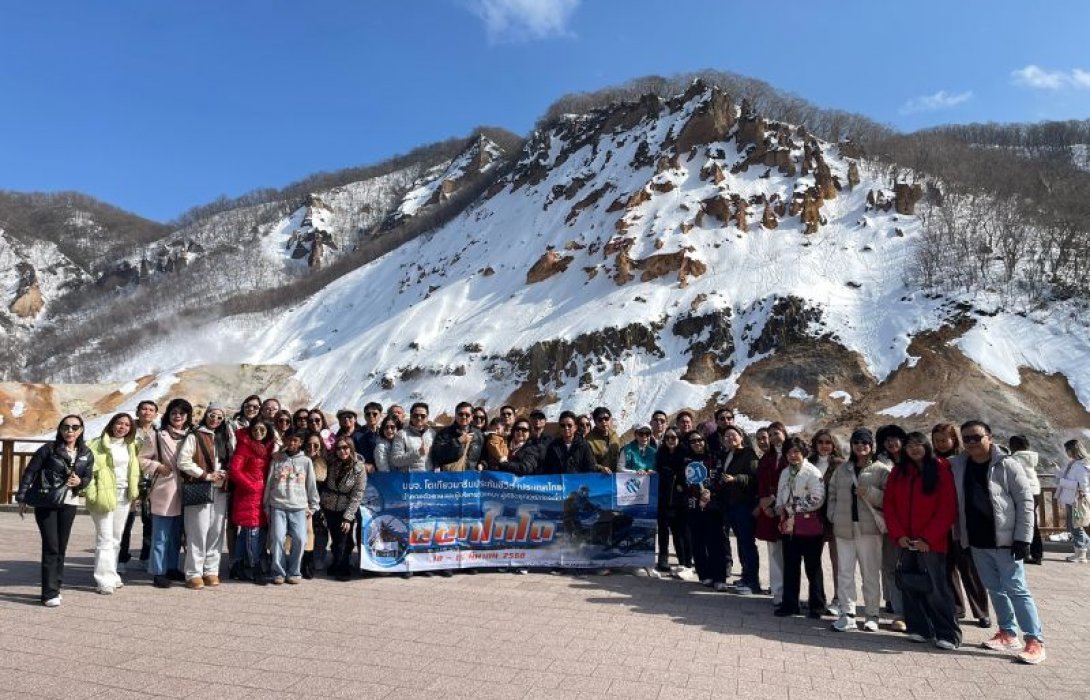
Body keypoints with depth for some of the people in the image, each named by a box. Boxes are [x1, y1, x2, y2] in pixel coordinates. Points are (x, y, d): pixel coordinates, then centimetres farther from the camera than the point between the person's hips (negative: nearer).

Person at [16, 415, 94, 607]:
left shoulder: (86, 454, 4)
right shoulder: (49, 449, -7)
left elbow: (88, 477, 11)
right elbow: (29, 473, -3)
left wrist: (79, 482, -12)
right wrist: (22, 498, -3)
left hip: (68, 504, 4)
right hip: (45, 503, -4)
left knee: (61, 548, 9)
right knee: (51, 547, -8)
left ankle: (55, 588, 21)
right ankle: (50, 594, -4)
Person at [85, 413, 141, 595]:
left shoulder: (130, 445, 11)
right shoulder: (99, 444, -6)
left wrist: (134, 491, 12)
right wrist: (91, 493, -18)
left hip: (124, 495, 6)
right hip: (104, 495, -6)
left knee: (116, 538, 11)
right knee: (105, 538, -7)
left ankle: (111, 575, 19)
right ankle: (105, 581, -5)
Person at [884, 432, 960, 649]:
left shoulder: (940, 470, -4)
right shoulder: (898, 472, 9)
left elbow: (947, 509, -8)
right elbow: (889, 505, 7)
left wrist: (927, 538, -12)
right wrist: (898, 535, -5)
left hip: (931, 544, -4)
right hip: (905, 542, 4)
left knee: (935, 589, -3)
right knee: (909, 588, 8)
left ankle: (948, 634, 8)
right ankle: (919, 629, 19)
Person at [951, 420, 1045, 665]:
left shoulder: (1007, 465, -10)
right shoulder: (957, 465, 2)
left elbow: (1025, 501, -10)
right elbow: (956, 502, 12)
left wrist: (1022, 538, -13)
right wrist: (958, 536, 9)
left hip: (1004, 541, -5)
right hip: (977, 542, 5)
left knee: (1016, 589, -2)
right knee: (994, 589, 14)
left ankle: (1035, 641, 7)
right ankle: (1008, 634, 26)